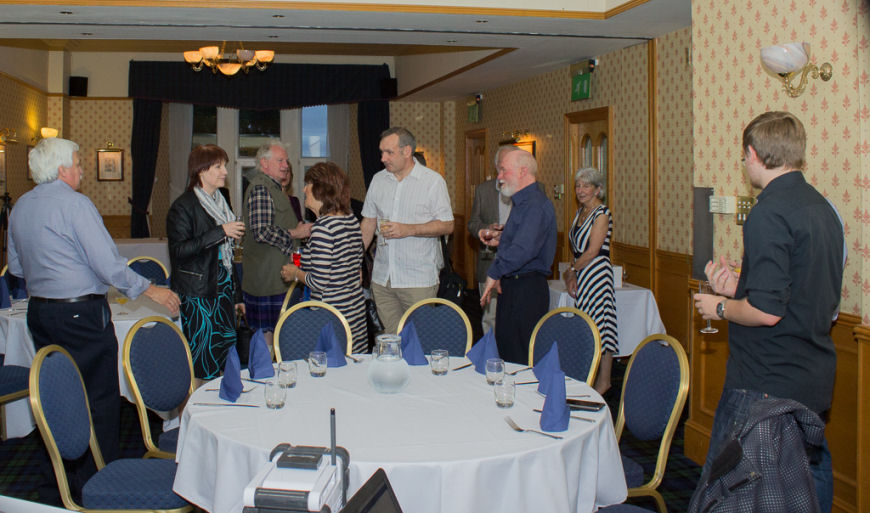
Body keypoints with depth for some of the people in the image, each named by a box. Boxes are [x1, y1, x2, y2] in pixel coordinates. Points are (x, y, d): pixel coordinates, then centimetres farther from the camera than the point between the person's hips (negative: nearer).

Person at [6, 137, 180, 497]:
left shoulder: (20, 207, 9)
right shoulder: (74, 204, -16)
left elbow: (16, 267, 18)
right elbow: (108, 264, -19)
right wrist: (151, 290, -10)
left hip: (39, 311, 8)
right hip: (81, 312, -8)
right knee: (100, 398, 2)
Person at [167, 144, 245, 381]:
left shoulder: (220, 202, 15)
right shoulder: (183, 206, -9)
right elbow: (179, 250, -20)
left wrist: (236, 295, 19)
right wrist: (220, 232, -21)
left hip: (223, 288, 7)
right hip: (198, 292, -7)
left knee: (228, 348, 6)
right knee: (203, 360, -4)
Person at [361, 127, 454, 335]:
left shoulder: (433, 181, -4)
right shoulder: (378, 180, 11)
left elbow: (447, 225, -6)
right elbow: (369, 222, 17)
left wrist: (408, 230, -18)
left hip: (419, 280, -4)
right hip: (382, 277, 5)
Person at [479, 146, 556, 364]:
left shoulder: (535, 205, -18)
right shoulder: (522, 202, 17)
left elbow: (523, 250, -30)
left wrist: (494, 273, -20)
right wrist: (500, 240, 15)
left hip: (527, 288, -11)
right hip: (512, 286, 11)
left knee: (520, 358, -6)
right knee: (504, 347, 14)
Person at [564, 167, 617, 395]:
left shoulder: (602, 214, -11)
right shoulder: (581, 212, 15)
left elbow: (592, 252, -15)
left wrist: (572, 269, -5)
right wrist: (572, 273, 7)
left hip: (597, 274, -8)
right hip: (582, 276, 8)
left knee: (600, 326, -4)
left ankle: (603, 381, 3)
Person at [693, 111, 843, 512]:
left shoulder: (770, 212, -18)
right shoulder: (823, 208, 10)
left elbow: (766, 311, -24)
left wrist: (721, 307, -6)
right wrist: (740, 288, 10)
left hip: (766, 382, -9)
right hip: (815, 377, 10)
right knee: (812, 473, 19)